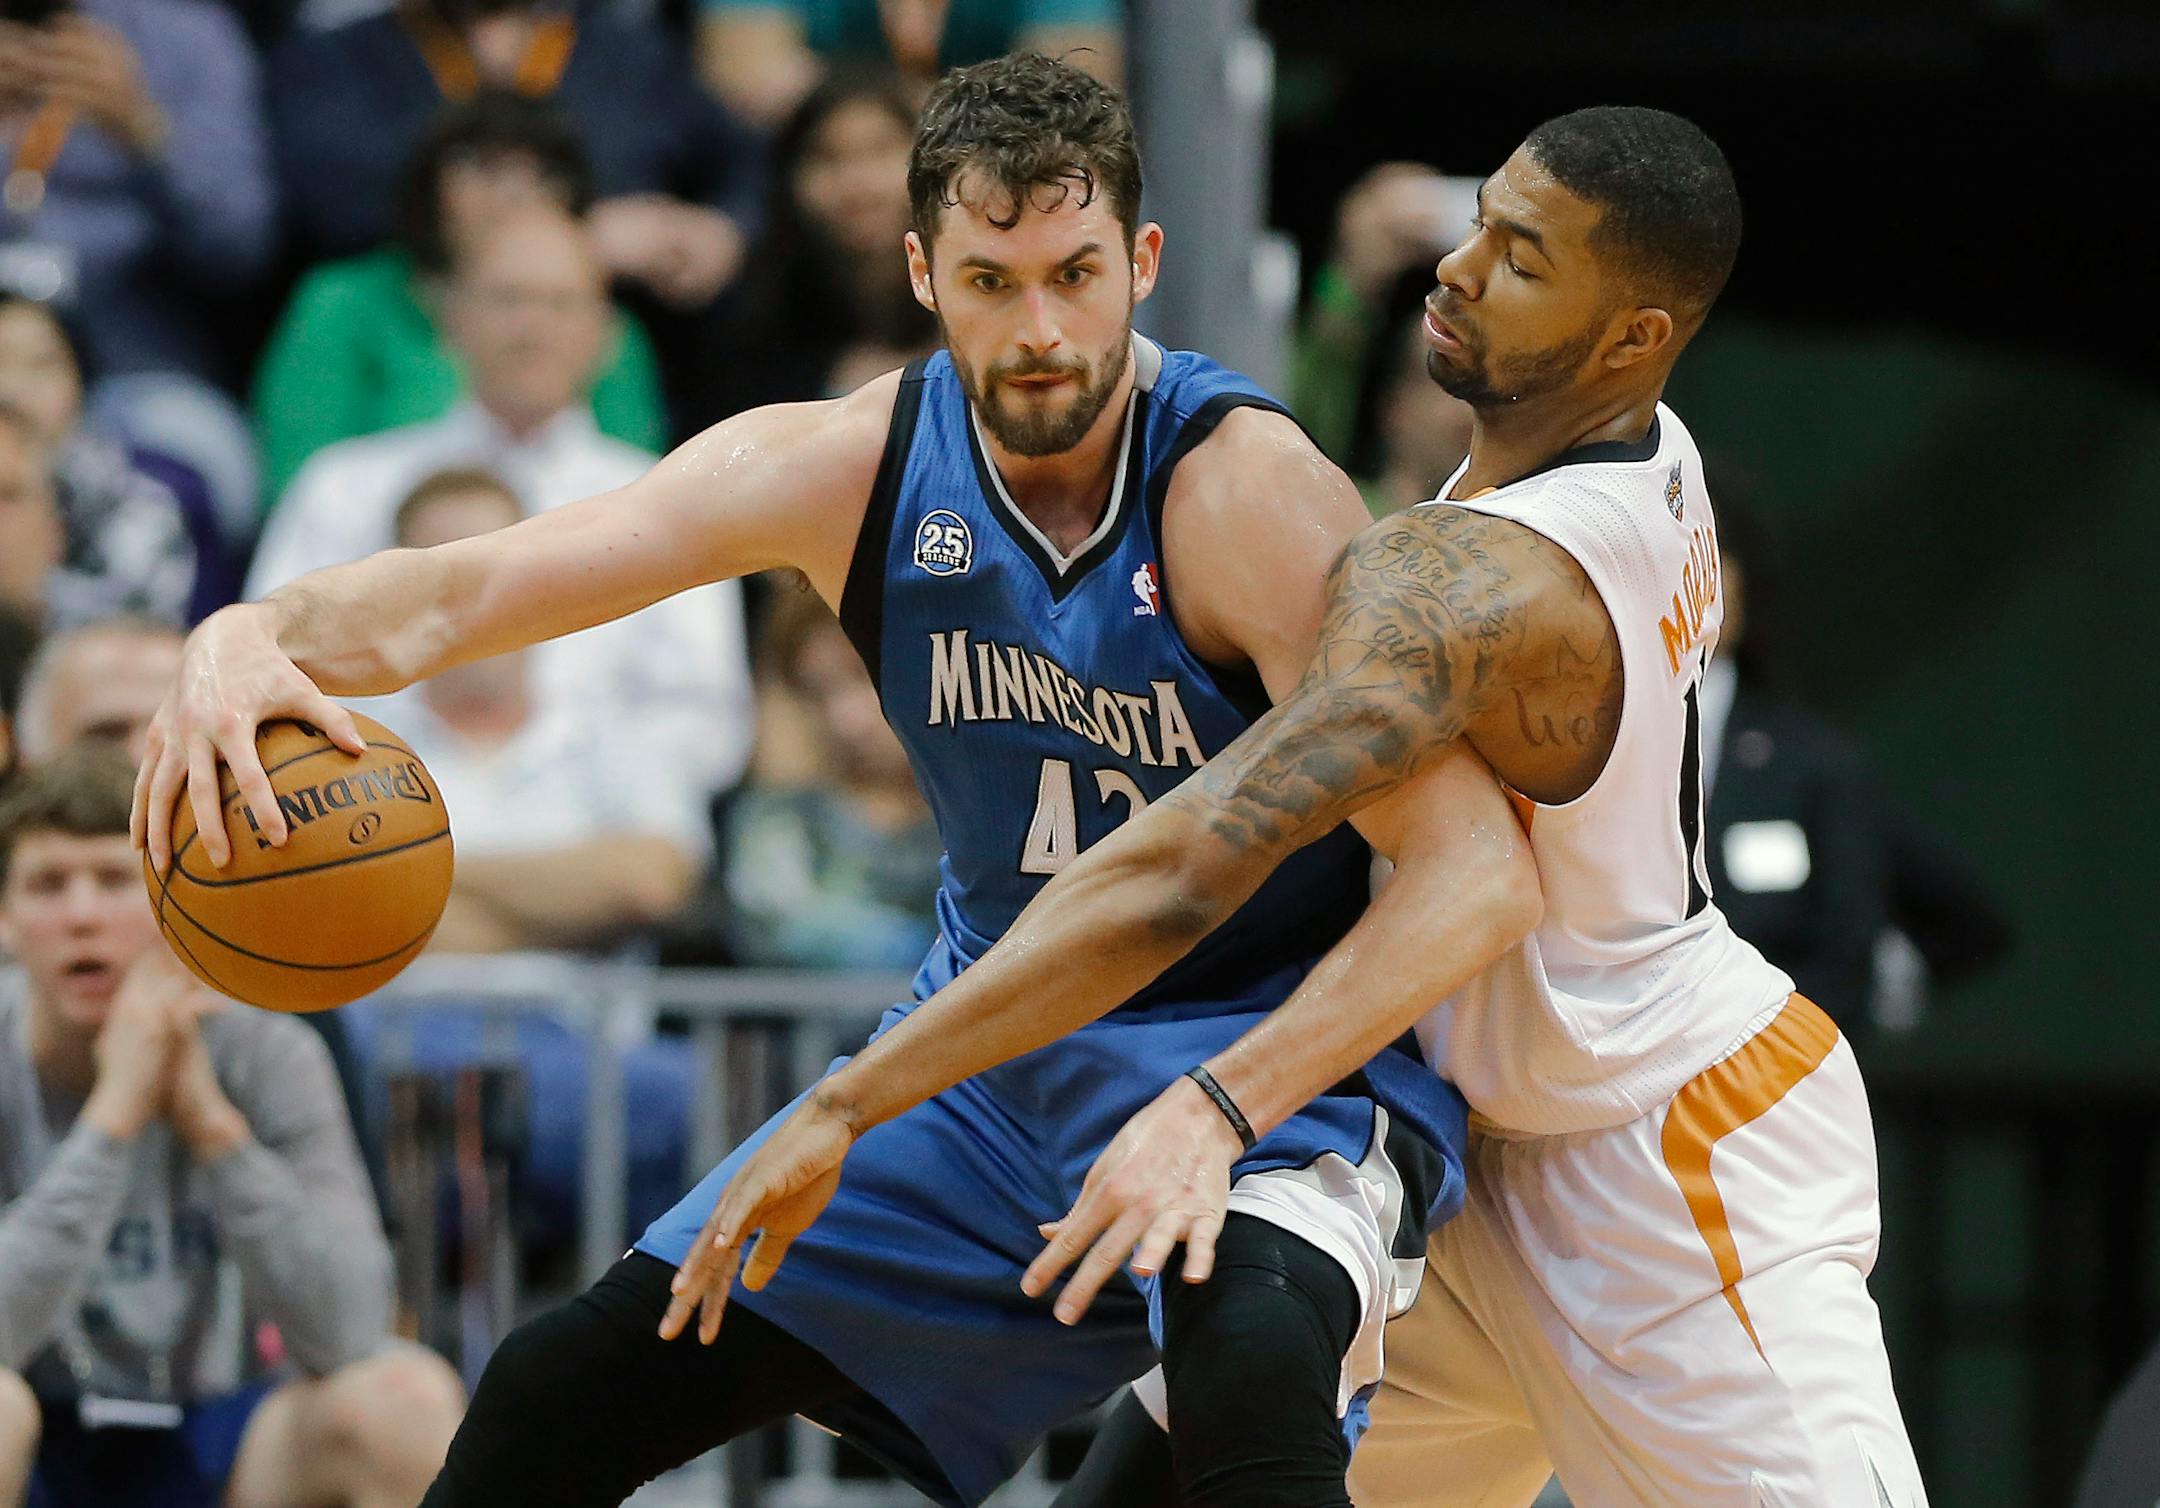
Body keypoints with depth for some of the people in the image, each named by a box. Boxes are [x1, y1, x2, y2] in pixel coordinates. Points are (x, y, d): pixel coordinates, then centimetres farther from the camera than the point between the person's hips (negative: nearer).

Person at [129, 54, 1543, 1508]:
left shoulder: (1244, 488, -23)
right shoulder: (855, 467, -7)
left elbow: (1479, 869, -29)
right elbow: (460, 590, -10)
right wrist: (257, 636, -33)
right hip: (991, 1049, 6)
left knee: (1248, 1362, -40)